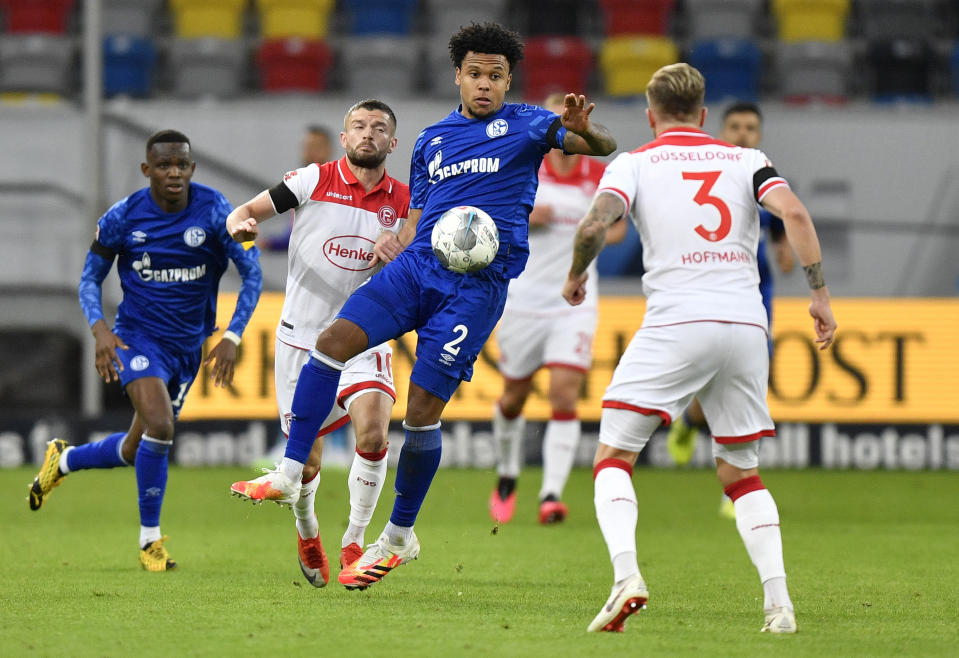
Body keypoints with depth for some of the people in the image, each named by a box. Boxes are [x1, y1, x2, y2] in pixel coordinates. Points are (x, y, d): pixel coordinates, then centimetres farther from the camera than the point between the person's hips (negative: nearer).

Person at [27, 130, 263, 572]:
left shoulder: (214, 211, -11)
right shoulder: (123, 217, -10)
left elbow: (252, 273, -5)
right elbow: (91, 278, 2)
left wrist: (232, 337, -15)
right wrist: (99, 329, -16)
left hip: (188, 345, 3)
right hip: (138, 335, -3)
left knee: (136, 451, 11)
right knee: (159, 424, -26)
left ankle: (62, 460, 43)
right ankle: (150, 539, -9)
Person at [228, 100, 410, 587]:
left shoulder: (404, 203, 2)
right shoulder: (313, 181, -4)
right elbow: (244, 213, 0)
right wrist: (241, 223, -24)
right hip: (303, 338, -1)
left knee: (373, 434, -23)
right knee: (305, 463, 3)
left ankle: (354, 541, -4)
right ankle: (307, 533, 36)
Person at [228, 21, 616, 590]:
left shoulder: (525, 126, 5)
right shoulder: (432, 140, 19)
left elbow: (604, 147, -4)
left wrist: (582, 129, -28)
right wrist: (397, 242, 1)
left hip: (478, 282, -5)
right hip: (416, 265, 5)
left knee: (423, 409, -7)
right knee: (334, 341, -17)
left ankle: (400, 536, 9)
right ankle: (290, 473, -11)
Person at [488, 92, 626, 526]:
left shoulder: (600, 176, -2)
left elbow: (618, 225, 13)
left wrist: (605, 233, -10)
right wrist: (524, 217, -14)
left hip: (574, 302, -1)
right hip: (524, 299, 1)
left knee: (565, 395, -15)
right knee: (514, 396, 11)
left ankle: (551, 495, -17)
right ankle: (507, 479, 35)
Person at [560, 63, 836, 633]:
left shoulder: (634, 163, 9)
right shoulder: (746, 159, 16)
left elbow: (596, 225, -7)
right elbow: (794, 212, -2)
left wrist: (576, 276, 12)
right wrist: (820, 295, 1)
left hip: (676, 324, -3)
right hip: (747, 324, 3)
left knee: (613, 456, 4)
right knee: (743, 475, 16)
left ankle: (627, 574, -20)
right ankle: (779, 601, -1)